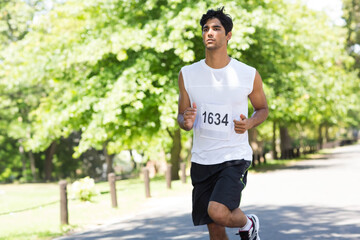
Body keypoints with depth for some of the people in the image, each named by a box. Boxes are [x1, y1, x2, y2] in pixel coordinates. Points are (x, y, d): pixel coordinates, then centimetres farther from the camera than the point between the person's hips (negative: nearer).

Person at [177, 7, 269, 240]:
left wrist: (249, 123, -10)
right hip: (201, 159, 3)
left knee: (217, 212, -24)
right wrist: (186, 122, -14)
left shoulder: (249, 75, -3)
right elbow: (181, 116, 11)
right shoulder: (187, 74, 3)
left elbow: (263, 109, 12)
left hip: (235, 157, -3)